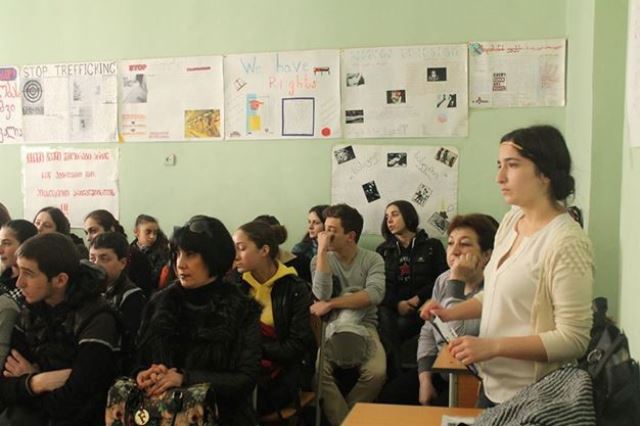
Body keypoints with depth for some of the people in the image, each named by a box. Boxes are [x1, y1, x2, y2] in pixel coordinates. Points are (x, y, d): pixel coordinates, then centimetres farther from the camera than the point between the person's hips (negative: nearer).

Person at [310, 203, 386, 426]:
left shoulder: (372, 259, 1)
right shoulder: (320, 260, 4)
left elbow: (374, 295, -17)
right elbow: (322, 295, -14)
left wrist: (331, 304, -19)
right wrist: (322, 251, -15)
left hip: (363, 326, 0)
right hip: (329, 326, 0)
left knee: (376, 373, -28)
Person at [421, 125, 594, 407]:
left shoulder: (566, 242, -23)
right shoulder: (512, 219, 1)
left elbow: (574, 339, -22)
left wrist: (493, 346, -27)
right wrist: (452, 313, 1)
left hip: (530, 400, -7)